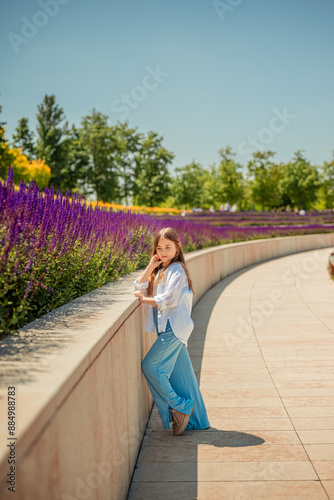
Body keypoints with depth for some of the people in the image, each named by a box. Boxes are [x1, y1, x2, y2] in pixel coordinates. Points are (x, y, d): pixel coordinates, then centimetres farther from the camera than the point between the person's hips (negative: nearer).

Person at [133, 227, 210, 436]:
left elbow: (169, 300, -19)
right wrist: (151, 266, 1)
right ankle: (197, 420, 18)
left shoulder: (176, 270, -10)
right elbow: (139, 287, 9)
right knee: (180, 373, 10)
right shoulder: (160, 271, 17)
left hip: (174, 327, -9)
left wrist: (144, 299, -11)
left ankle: (179, 406, 0)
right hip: (167, 328, 9)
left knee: (150, 365, -11)